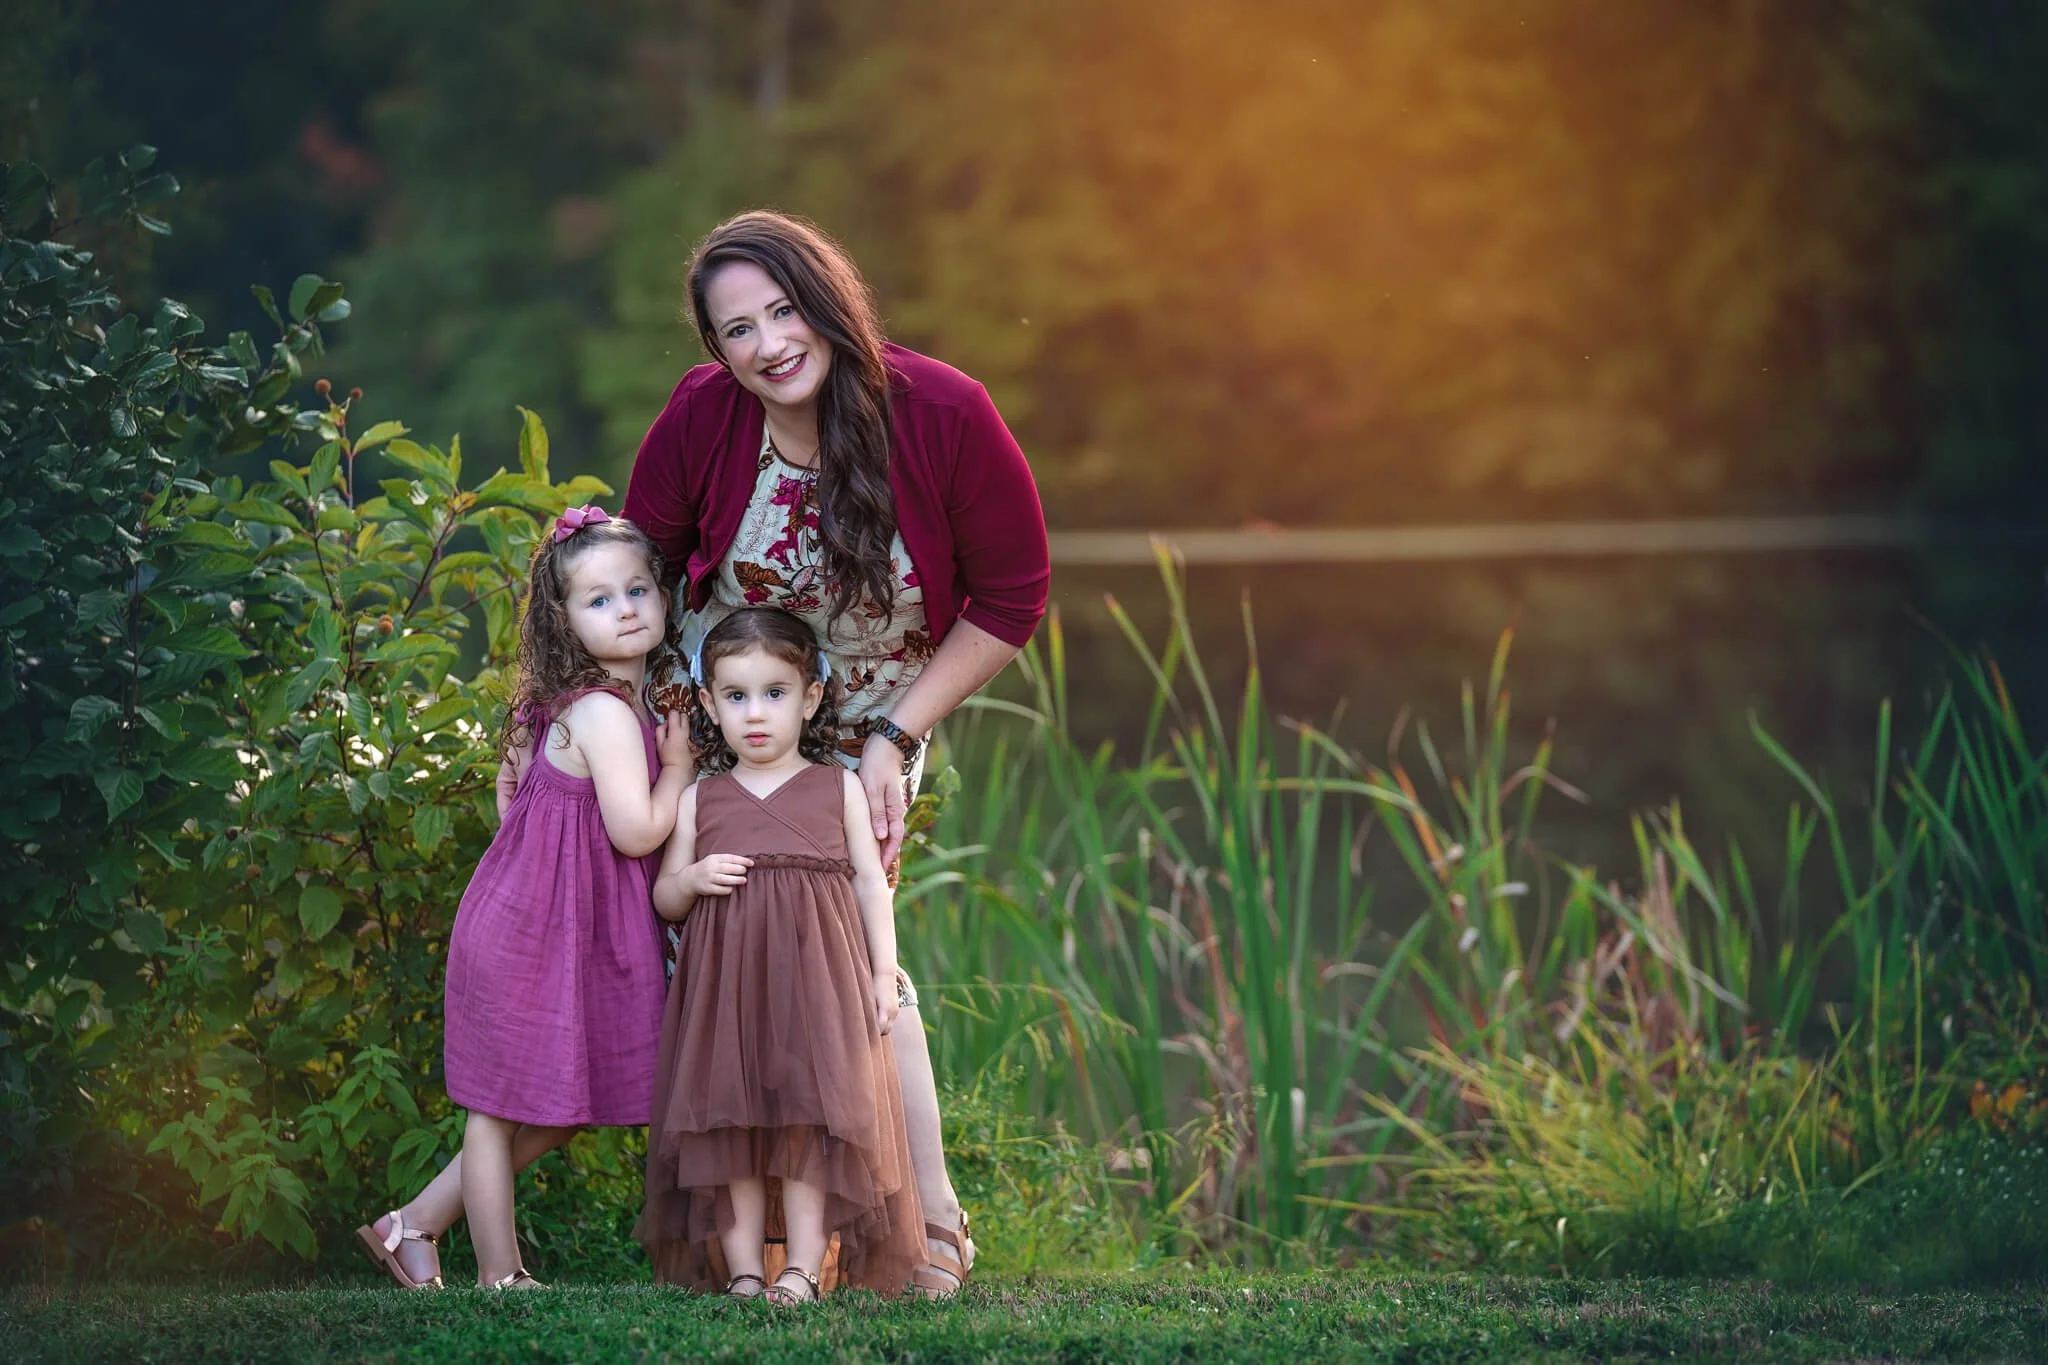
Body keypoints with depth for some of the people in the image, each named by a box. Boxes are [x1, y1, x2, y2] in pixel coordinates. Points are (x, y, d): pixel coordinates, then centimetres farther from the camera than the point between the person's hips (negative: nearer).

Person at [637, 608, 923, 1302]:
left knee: (809, 1116, -7)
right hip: (726, 978, 1)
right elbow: (664, 899, 17)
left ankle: (803, 1268, -5)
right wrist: (692, 880, -6)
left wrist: (883, 972, 2)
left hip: (816, 974, -1)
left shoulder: (839, 788, 11)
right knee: (729, 1118, -4)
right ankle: (743, 1270, 0)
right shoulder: (700, 799, 13)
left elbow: (871, 882, 11)